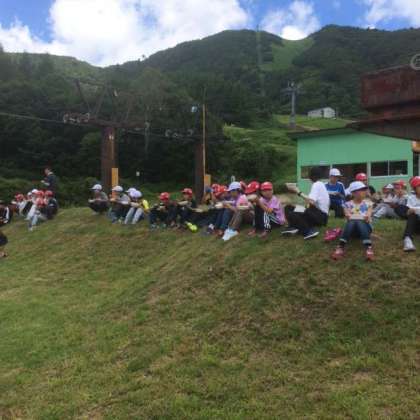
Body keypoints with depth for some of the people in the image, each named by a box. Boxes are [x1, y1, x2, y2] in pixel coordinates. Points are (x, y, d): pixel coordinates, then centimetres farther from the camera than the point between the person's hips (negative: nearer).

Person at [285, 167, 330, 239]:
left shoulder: (316, 184, -11)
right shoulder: (321, 184, 19)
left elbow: (311, 202, -26)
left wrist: (298, 192, -24)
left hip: (320, 216, -10)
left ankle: (309, 231, -19)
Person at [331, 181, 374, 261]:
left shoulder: (368, 203, 14)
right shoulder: (348, 204, 11)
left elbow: (368, 215, -1)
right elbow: (348, 216, -5)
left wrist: (367, 217, -25)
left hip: (365, 226, 0)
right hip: (352, 228, 0)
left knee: (360, 223, -35)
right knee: (351, 222, -36)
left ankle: (369, 248, -54)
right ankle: (340, 248, -50)